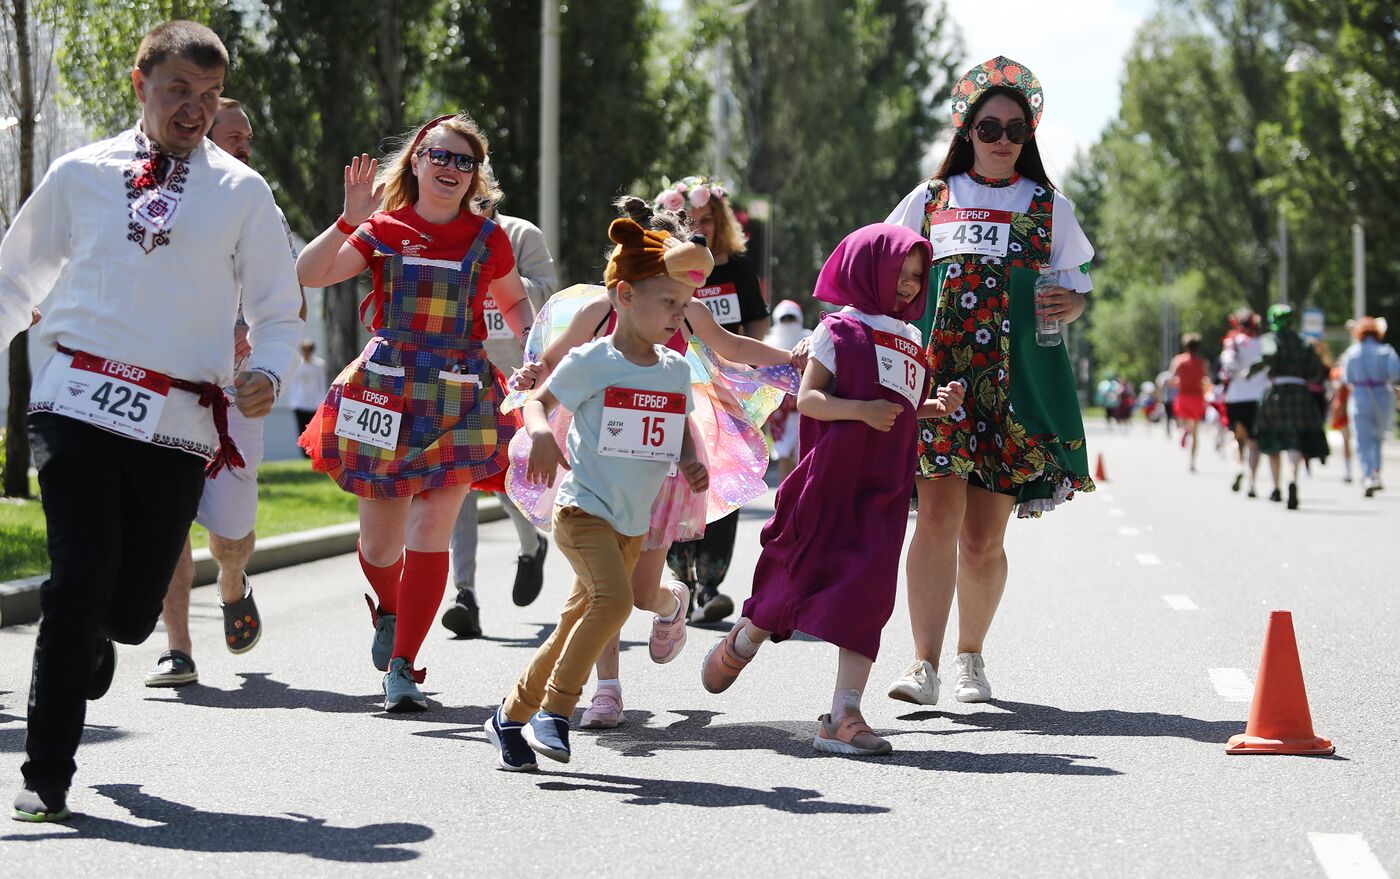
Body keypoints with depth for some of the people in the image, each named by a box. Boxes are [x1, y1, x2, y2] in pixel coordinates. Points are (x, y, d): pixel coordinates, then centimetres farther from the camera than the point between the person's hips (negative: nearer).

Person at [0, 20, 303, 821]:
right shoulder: (81, 176, 9)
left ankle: (88, 649, 43)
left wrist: (266, 374, -10)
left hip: (179, 423, 1)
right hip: (79, 401, -1)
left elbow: (279, 311, 10)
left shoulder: (241, 193, 7)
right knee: (81, 578, -15)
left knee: (133, 609, 3)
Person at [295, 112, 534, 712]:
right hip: (386, 390, 0)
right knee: (379, 543, 7)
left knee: (429, 537, -10)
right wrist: (349, 221, -18)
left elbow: (514, 302, 23)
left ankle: (401, 668, -5)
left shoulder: (487, 239, 6)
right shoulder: (384, 231, 3)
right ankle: (390, 612, 41)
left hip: (458, 396, 0)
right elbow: (307, 276, -8)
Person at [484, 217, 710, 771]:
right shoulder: (590, 362, -9)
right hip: (583, 509, -6)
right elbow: (539, 400, 1)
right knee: (614, 600, -27)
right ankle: (555, 711, -16)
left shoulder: (676, 370, 8)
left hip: (635, 522, 6)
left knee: (578, 623, 9)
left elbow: (681, 429, 20)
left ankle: (512, 715, 23)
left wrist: (691, 461, -1)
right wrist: (540, 434, -20)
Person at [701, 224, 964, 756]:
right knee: (804, 576, -2)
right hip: (832, 483, -5)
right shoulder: (841, 330, -2)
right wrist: (861, 409, -21)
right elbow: (807, 398, -8)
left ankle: (843, 716, -8)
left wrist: (936, 406, 8)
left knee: (869, 592, -5)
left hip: (885, 490, 5)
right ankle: (740, 645, 28)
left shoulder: (910, 343, 18)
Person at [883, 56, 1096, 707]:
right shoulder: (931, 199, 13)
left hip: (1016, 381, 1)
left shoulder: (1050, 207, 13)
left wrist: (1070, 305, -7)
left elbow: (1077, 289, 16)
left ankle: (970, 655, 20)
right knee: (937, 516, -15)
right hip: (939, 374, 0)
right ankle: (924, 662, -16)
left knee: (984, 537, 1)